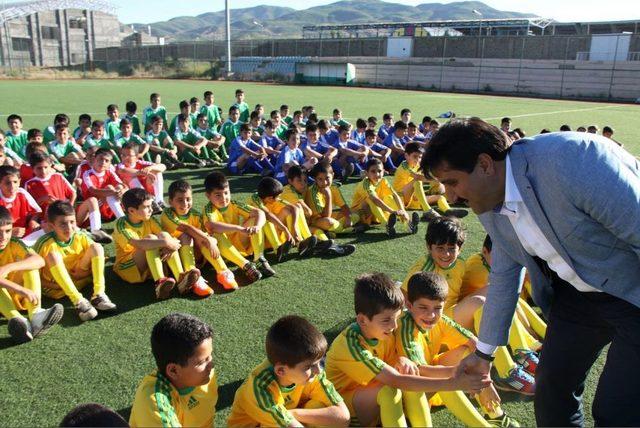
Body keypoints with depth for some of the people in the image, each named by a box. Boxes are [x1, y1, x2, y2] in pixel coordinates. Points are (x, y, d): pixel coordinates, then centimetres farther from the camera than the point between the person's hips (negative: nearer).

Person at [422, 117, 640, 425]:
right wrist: (484, 353, 15)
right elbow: (503, 278, 7)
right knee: (551, 388, 12)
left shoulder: (570, 159, -31)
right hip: (577, 293, 7)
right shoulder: (490, 208, -5)